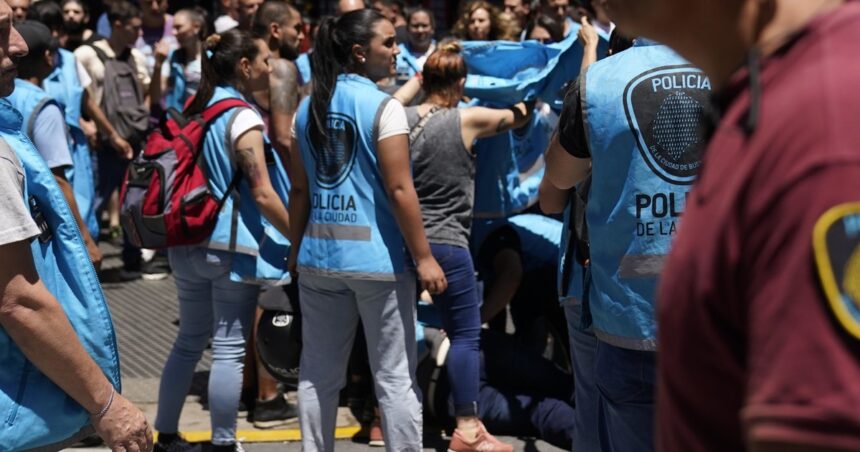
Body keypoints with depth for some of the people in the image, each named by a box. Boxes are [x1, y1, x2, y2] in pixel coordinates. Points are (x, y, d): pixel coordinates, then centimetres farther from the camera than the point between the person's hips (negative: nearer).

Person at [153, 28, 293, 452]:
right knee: (229, 348, -1)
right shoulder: (242, 117, -13)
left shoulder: (195, 109, 9)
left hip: (188, 242, 8)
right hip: (233, 246, -8)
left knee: (189, 340, 16)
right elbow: (262, 195, -17)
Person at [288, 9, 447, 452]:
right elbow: (398, 190, -14)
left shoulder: (309, 107, 8)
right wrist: (424, 257, -10)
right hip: (377, 257, -6)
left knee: (318, 374, 11)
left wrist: (296, 249, 19)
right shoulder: (383, 107, -10)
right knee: (395, 376, 1)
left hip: (319, 255, 6)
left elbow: (300, 189, 11)